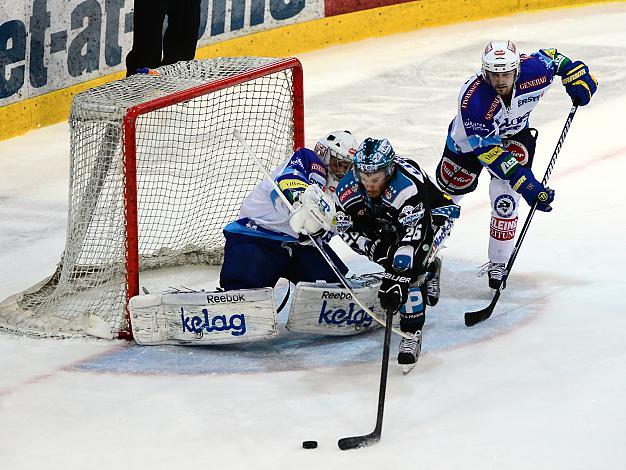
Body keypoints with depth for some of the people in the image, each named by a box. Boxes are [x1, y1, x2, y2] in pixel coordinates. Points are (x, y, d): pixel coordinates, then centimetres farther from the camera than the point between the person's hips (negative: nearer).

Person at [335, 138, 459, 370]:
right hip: (388, 220, 6)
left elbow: (414, 235, -45)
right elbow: (347, 227, -11)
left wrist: (396, 280, -50)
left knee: (406, 266, -23)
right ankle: (428, 267, 35)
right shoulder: (348, 188, -27)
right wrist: (376, 249, -24)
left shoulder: (407, 187, -44)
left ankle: (412, 335, -14)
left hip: (429, 214, -6)